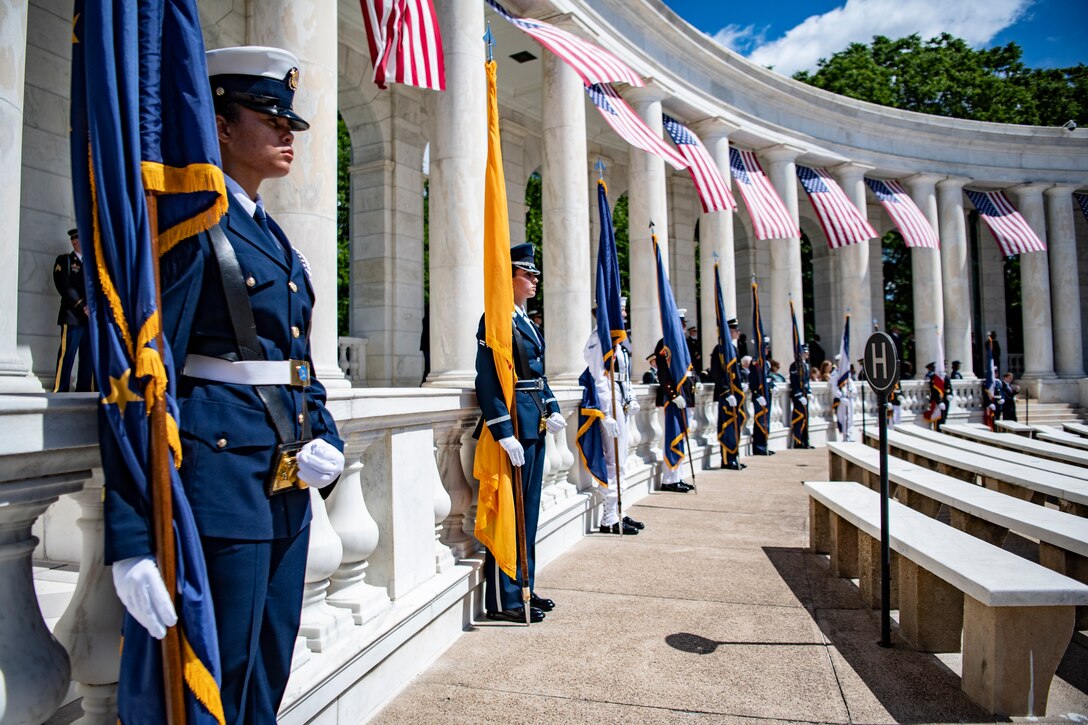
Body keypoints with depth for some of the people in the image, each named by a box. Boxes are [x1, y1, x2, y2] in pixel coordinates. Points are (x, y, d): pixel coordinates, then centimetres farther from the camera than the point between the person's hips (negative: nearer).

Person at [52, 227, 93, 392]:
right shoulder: (64, 260, 8)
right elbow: (64, 286, -5)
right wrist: (82, 306, -14)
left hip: (91, 317, 5)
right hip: (73, 317, -5)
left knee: (88, 357, 1)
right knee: (67, 355, -9)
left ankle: (83, 391, 3)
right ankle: (60, 392, -7)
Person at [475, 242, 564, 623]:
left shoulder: (525, 320, 18)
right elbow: (488, 381, -19)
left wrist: (551, 409, 9)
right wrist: (505, 433, -23)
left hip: (534, 425, 10)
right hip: (513, 423, -10)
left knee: (528, 511, 15)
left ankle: (523, 588, 27)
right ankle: (503, 600, 9)